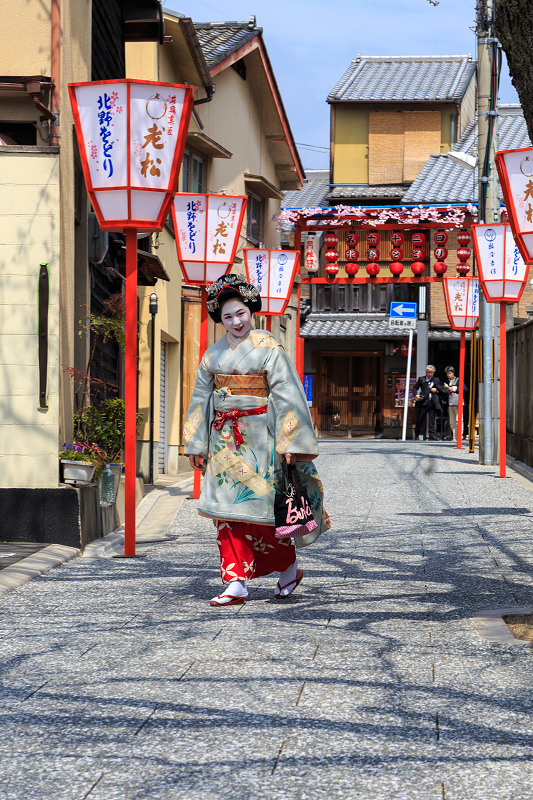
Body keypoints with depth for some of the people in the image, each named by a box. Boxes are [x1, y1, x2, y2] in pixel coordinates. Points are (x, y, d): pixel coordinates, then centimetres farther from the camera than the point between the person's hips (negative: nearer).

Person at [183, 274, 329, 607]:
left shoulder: (269, 348, -4)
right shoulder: (214, 354, 11)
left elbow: (287, 395, -7)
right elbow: (201, 398, 15)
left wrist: (290, 442, -13)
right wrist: (196, 445, 12)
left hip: (258, 437, -5)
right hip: (224, 439, 5)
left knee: (257, 503, -6)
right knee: (228, 508, 1)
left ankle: (289, 565, 17)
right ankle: (237, 582, 3)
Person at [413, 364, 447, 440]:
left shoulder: (436, 380, 16)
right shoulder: (421, 379, 11)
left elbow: (443, 390, 18)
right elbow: (415, 388, 11)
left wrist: (436, 389, -2)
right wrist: (416, 395, -8)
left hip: (432, 402, 1)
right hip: (423, 402, -1)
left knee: (432, 419, -4)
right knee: (420, 418, 3)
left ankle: (432, 434, -5)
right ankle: (417, 434, 18)